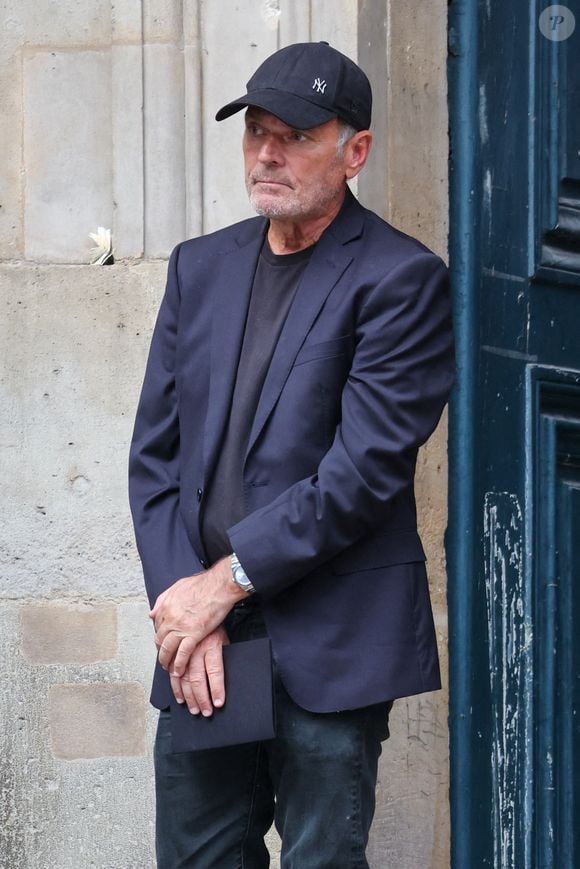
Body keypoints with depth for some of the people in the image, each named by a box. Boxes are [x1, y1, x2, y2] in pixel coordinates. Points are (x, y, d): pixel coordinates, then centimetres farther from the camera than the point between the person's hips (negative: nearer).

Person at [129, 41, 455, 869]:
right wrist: (182, 603, -4)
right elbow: (155, 453, 9)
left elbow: (366, 465, -14)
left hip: (328, 650, -5)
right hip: (201, 647, 5)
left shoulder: (402, 279, -6)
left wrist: (227, 579, -13)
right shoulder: (201, 266, 13)